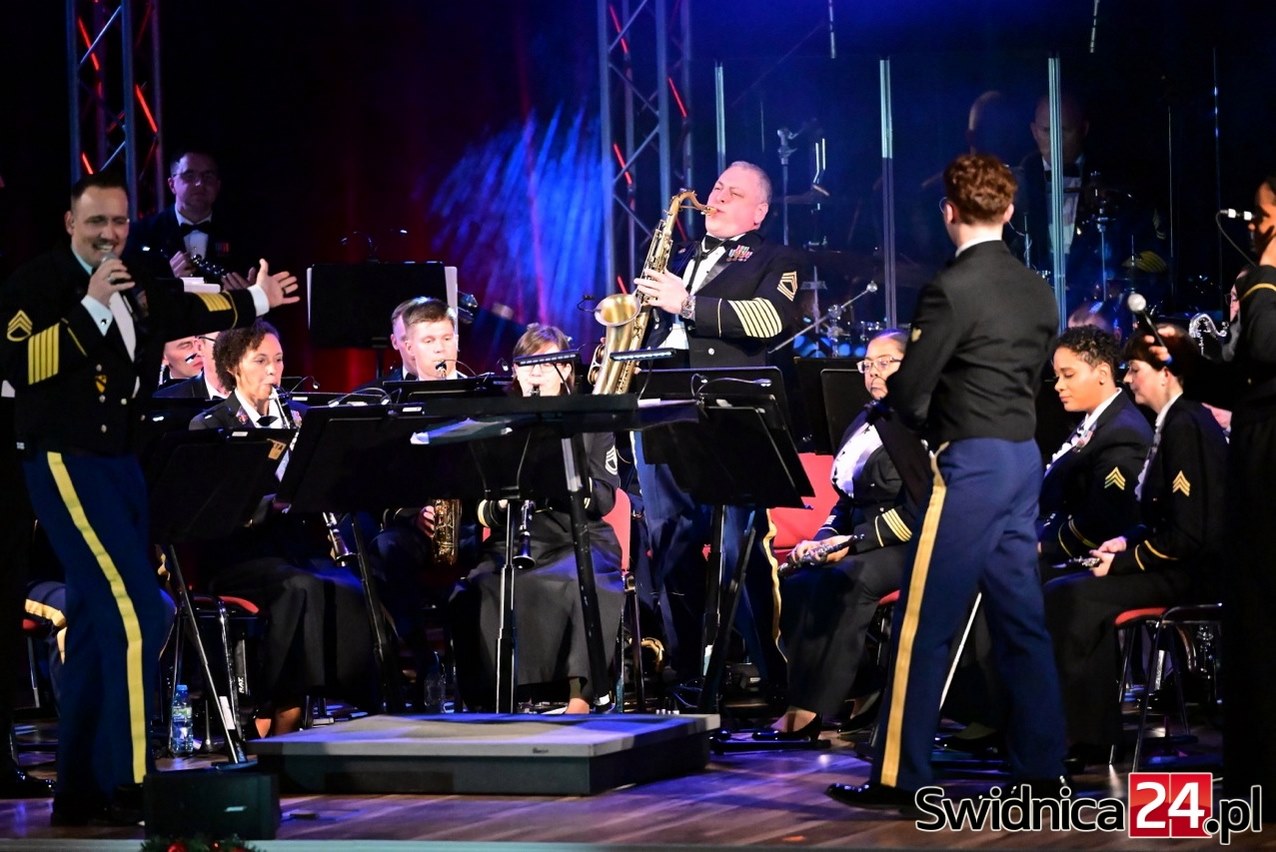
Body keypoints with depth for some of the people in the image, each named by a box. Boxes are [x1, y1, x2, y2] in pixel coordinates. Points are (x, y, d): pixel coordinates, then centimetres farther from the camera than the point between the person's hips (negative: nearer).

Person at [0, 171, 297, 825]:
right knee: (135, 615, -19)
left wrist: (255, 301, 46)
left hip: (119, 464, 9)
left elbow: (182, 312, 34)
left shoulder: (133, 287, 14)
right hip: (66, 463, -8)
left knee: (97, 629, 11)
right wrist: (88, 304, -23)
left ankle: (78, 790, 18)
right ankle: (126, 783, -17)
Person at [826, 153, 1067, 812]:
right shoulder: (1037, 292, 9)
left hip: (969, 463, -8)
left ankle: (899, 778, -1)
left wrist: (922, 414, 9)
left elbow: (908, 394, -13)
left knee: (923, 628, -3)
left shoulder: (952, 288, -15)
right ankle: (1042, 768, 14)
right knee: (1020, 621, 12)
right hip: (1024, 458, 8)